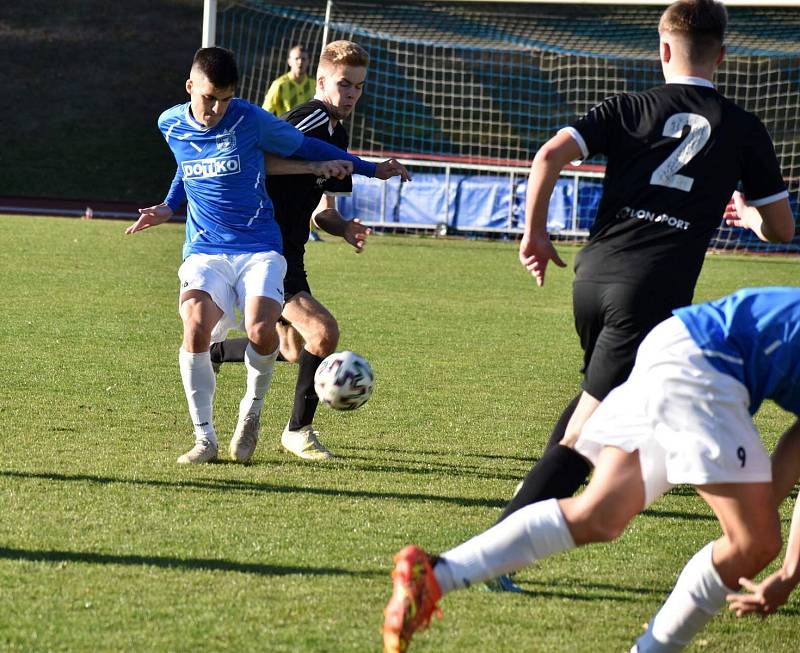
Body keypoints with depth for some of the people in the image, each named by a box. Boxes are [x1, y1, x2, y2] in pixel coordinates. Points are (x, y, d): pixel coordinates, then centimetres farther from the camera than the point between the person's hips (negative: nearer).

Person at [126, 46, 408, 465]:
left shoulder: (251, 120, -7)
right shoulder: (170, 125, 5)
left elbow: (305, 147, 7)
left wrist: (369, 169, 12)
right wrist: (168, 207, 18)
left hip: (259, 248, -2)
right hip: (204, 252, 2)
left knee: (261, 332, -28)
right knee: (196, 329, -27)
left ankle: (251, 411, 4)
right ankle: (204, 438, -13)